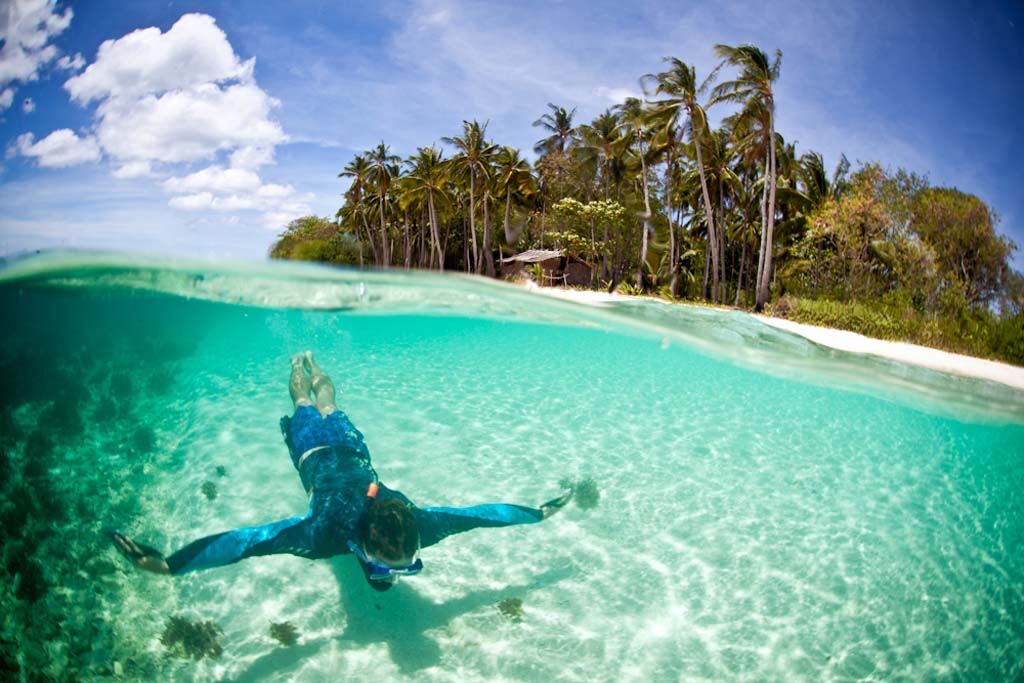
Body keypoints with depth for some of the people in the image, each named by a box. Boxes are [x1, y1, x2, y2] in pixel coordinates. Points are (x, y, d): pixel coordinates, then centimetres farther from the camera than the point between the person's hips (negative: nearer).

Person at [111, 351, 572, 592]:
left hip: (352, 452, 2)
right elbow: (252, 540, -55)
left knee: (331, 413, 36)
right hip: (319, 453, -2)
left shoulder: (416, 524, -41)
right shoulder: (329, 530, -49)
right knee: (307, 412, 33)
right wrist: (167, 565, -62)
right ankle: (301, 366, 61)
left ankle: (315, 369, 64)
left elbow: (478, 514, -34)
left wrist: (539, 513, -25)